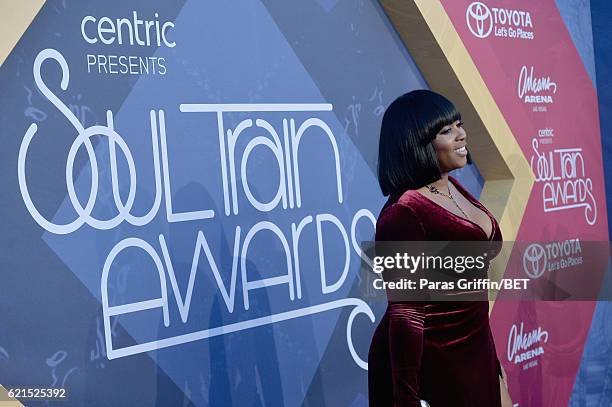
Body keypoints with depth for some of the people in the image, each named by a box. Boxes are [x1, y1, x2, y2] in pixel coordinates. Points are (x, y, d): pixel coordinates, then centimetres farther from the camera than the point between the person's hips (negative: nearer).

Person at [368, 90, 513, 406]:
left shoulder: (452, 187, 5)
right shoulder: (404, 212, -21)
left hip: (475, 355, 8)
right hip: (429, 365, -8)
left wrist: (493, 364, 19)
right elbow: (405, 314, -22)